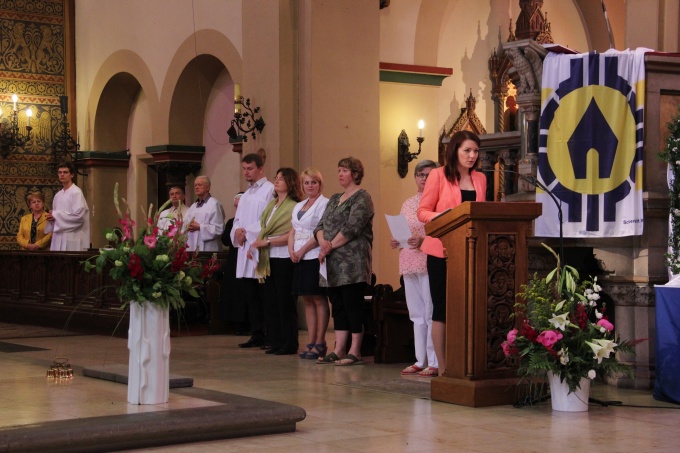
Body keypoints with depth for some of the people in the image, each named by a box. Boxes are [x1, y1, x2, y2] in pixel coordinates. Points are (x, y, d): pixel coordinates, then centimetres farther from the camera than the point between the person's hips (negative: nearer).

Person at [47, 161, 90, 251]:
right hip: (59, 238, 7)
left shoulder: (76, 192, -7)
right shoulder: (58, 195, 17)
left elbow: (78, 215, -16)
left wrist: (56, 216, -10)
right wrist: (51, 216, 0)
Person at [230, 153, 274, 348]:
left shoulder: (269, 190, -7)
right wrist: (237, 231, -1)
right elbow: (237, 220, 21)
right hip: (246, 249, 8)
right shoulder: (246, 194, 21)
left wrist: (247, 232, -11)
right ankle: (257, 335, 14)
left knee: (264, 297, -6)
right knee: (250, 295, 8)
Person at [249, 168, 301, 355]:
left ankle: (288, 344, 5)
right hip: (268, 258, 7)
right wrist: (255, 245, 3)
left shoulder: (293, 206, -8)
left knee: (285, 301, -2)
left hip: (283, 257, -7)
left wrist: (267, 242, -15)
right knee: (270, 300, 8)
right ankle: (275, 341, 15)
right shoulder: (271, 204, 16)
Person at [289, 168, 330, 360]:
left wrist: (302, 250, -13)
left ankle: (320, 344, -3)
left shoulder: (324, 204, -5)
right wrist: (291, 250, 0)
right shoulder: (298, 206, 19)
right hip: (299, 258, 8)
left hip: (315, 257, -8)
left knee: (319, 299, -5)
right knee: (307, 300, 7)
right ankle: (311, 342, 9)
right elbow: (293, 231, 18)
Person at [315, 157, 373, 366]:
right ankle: (339, 350, 12)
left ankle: (355, 352, -4)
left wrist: (331, 246, -10)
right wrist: (323, 242, -7)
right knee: (338, 305, 9)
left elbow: (351, 228, -15)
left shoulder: (362, 198, -5)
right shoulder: (335, 199, 20)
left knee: (353, 305, -7)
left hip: (353, 262, -8)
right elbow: (321, 225, 14)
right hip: (333, 263, 8)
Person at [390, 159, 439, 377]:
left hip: (429, 261, -7)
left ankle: (434, 363, -5)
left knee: (431, 314, -7)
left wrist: (423, 240, -22)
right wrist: (396, 242, 4)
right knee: (417, 315, 10)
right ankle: (420, 360, 15)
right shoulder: (408, 204, 18)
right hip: (409, 264, 7)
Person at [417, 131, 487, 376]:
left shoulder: (480, 179, 12)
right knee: (442, 308, 0)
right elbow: (423, 211, -4)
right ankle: (443, 368, 5)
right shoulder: (438, 175, -3)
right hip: (442, 250, -4)